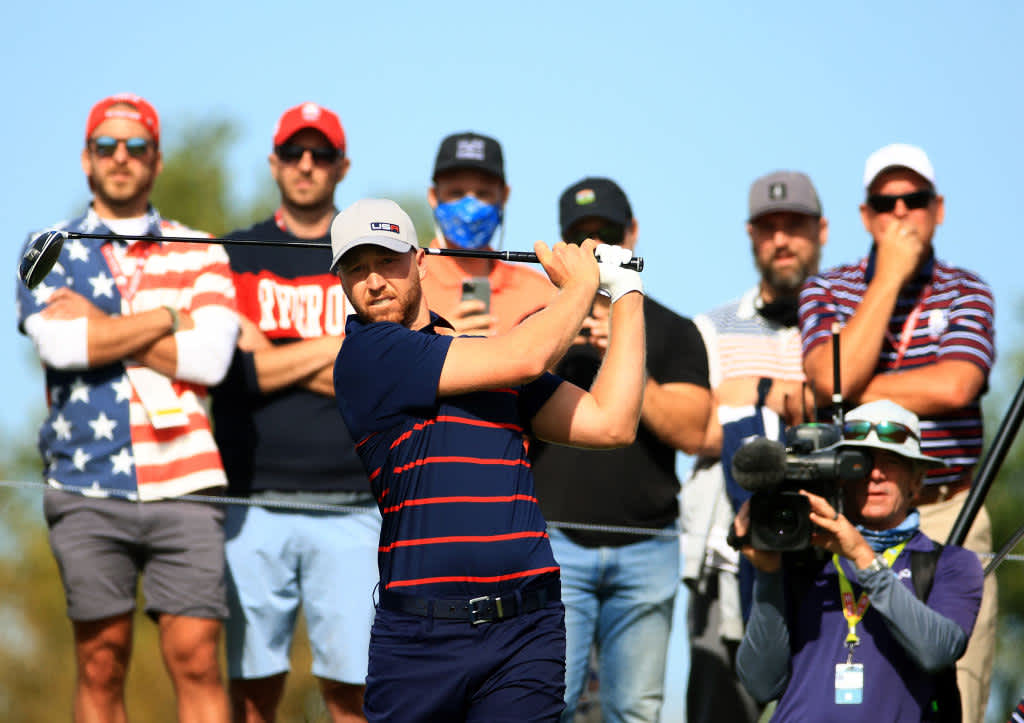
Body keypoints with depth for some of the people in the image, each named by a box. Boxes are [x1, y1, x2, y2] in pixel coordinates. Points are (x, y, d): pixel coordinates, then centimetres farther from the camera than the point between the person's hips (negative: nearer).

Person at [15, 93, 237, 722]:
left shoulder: (200, 255, 11)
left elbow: (211, 357, -5)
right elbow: (59, 343, -8)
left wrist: (100, 326, -5)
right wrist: (169, 319, -3)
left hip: (183, 483, 0)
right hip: (87, 486, 0)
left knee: (197, 659, -6)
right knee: (101, 663, 0)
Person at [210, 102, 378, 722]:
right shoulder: (233, 257, 11)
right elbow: (224, 370, -3)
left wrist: (274, 358, -8)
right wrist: (334, 348, -5)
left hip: (351, 508, 0)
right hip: (255, 505, 0)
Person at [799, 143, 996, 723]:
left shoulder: (968, 294, 8)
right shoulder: (827, 293, 9)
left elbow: (954, 387, -10)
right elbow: (833, 377, -10)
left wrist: (843, 395, -7)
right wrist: (890, 278, -7)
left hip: (949, 520, 0)